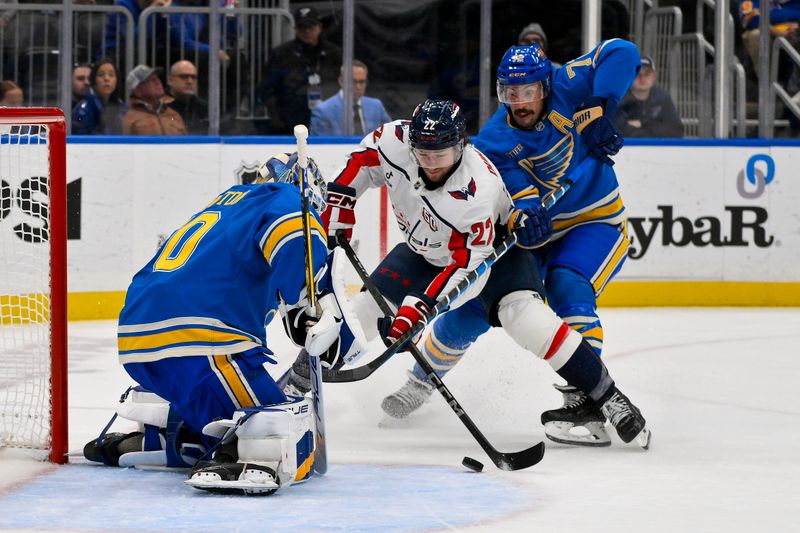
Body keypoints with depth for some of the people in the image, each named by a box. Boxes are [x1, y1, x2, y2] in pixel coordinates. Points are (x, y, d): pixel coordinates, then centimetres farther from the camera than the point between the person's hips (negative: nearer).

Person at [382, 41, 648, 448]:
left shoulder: (564, 90, -17)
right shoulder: (494, 142, -14)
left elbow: (620, 53, -20)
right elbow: (520, 197, -25)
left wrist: (601, 109, -28)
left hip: (594, 223, -3)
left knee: (567, 288, -31)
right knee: (472, 307, 0)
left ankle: (586, 403, -31)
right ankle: (424, 379, 27)